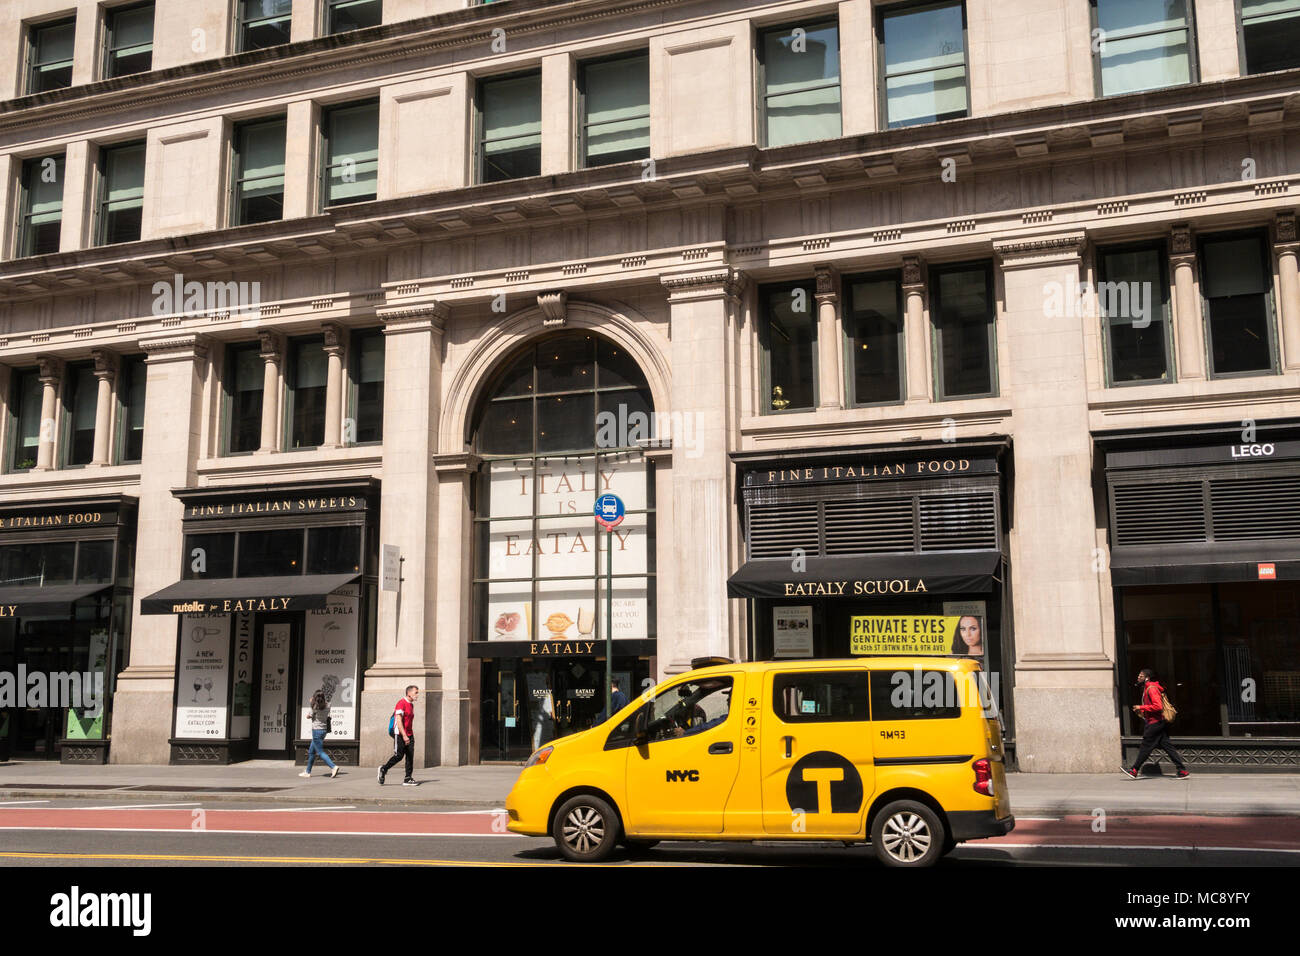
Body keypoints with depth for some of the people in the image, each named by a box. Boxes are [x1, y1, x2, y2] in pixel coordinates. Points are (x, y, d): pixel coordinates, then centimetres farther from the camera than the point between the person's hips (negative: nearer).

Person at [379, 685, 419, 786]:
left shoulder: (411, 705, 17)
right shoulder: (401, 703, -11)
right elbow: (399, 721, -19)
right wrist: (404, 736, -25)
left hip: (409, 735, 8)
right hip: (399, 734, -8)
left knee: (410, 756, -1)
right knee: (399, 755, -8)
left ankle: (408, 779, -1)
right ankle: (383, 769, 13)